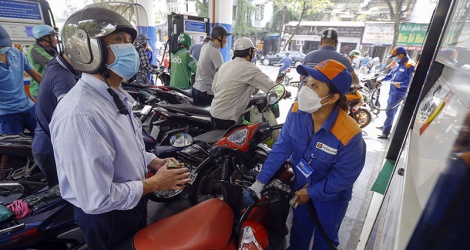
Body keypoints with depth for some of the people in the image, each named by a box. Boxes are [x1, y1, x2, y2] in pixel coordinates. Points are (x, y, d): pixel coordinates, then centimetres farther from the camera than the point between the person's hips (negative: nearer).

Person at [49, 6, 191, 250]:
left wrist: (157, 163, -5)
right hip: (107, 217, -8)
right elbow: (97, 199, -32)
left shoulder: (116, 96, 0)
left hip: (133, 203, 8)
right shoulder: (79, 115, -33)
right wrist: (155, 183, -22)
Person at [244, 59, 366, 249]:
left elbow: (343, 177, -21)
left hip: (330, 196, -3)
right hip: (301, 186, 4)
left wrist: (311, 192, -13)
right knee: (299, 229, 30)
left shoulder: (349, 135, -36)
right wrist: (260, 181, -17)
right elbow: (281, 147, -16)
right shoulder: (297, 111, -23)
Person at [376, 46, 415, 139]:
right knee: (388, 110, 21)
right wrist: (381, 80, 18)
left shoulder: (410, 65, -17)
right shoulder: (399, 64, 13)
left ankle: (385, 132, 1)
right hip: (392, 91, 10)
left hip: (399, 92, -10)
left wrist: (401, 84, -37)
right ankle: (385, 126, 37)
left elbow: (411, 80, -23)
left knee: (390, 112, -6)